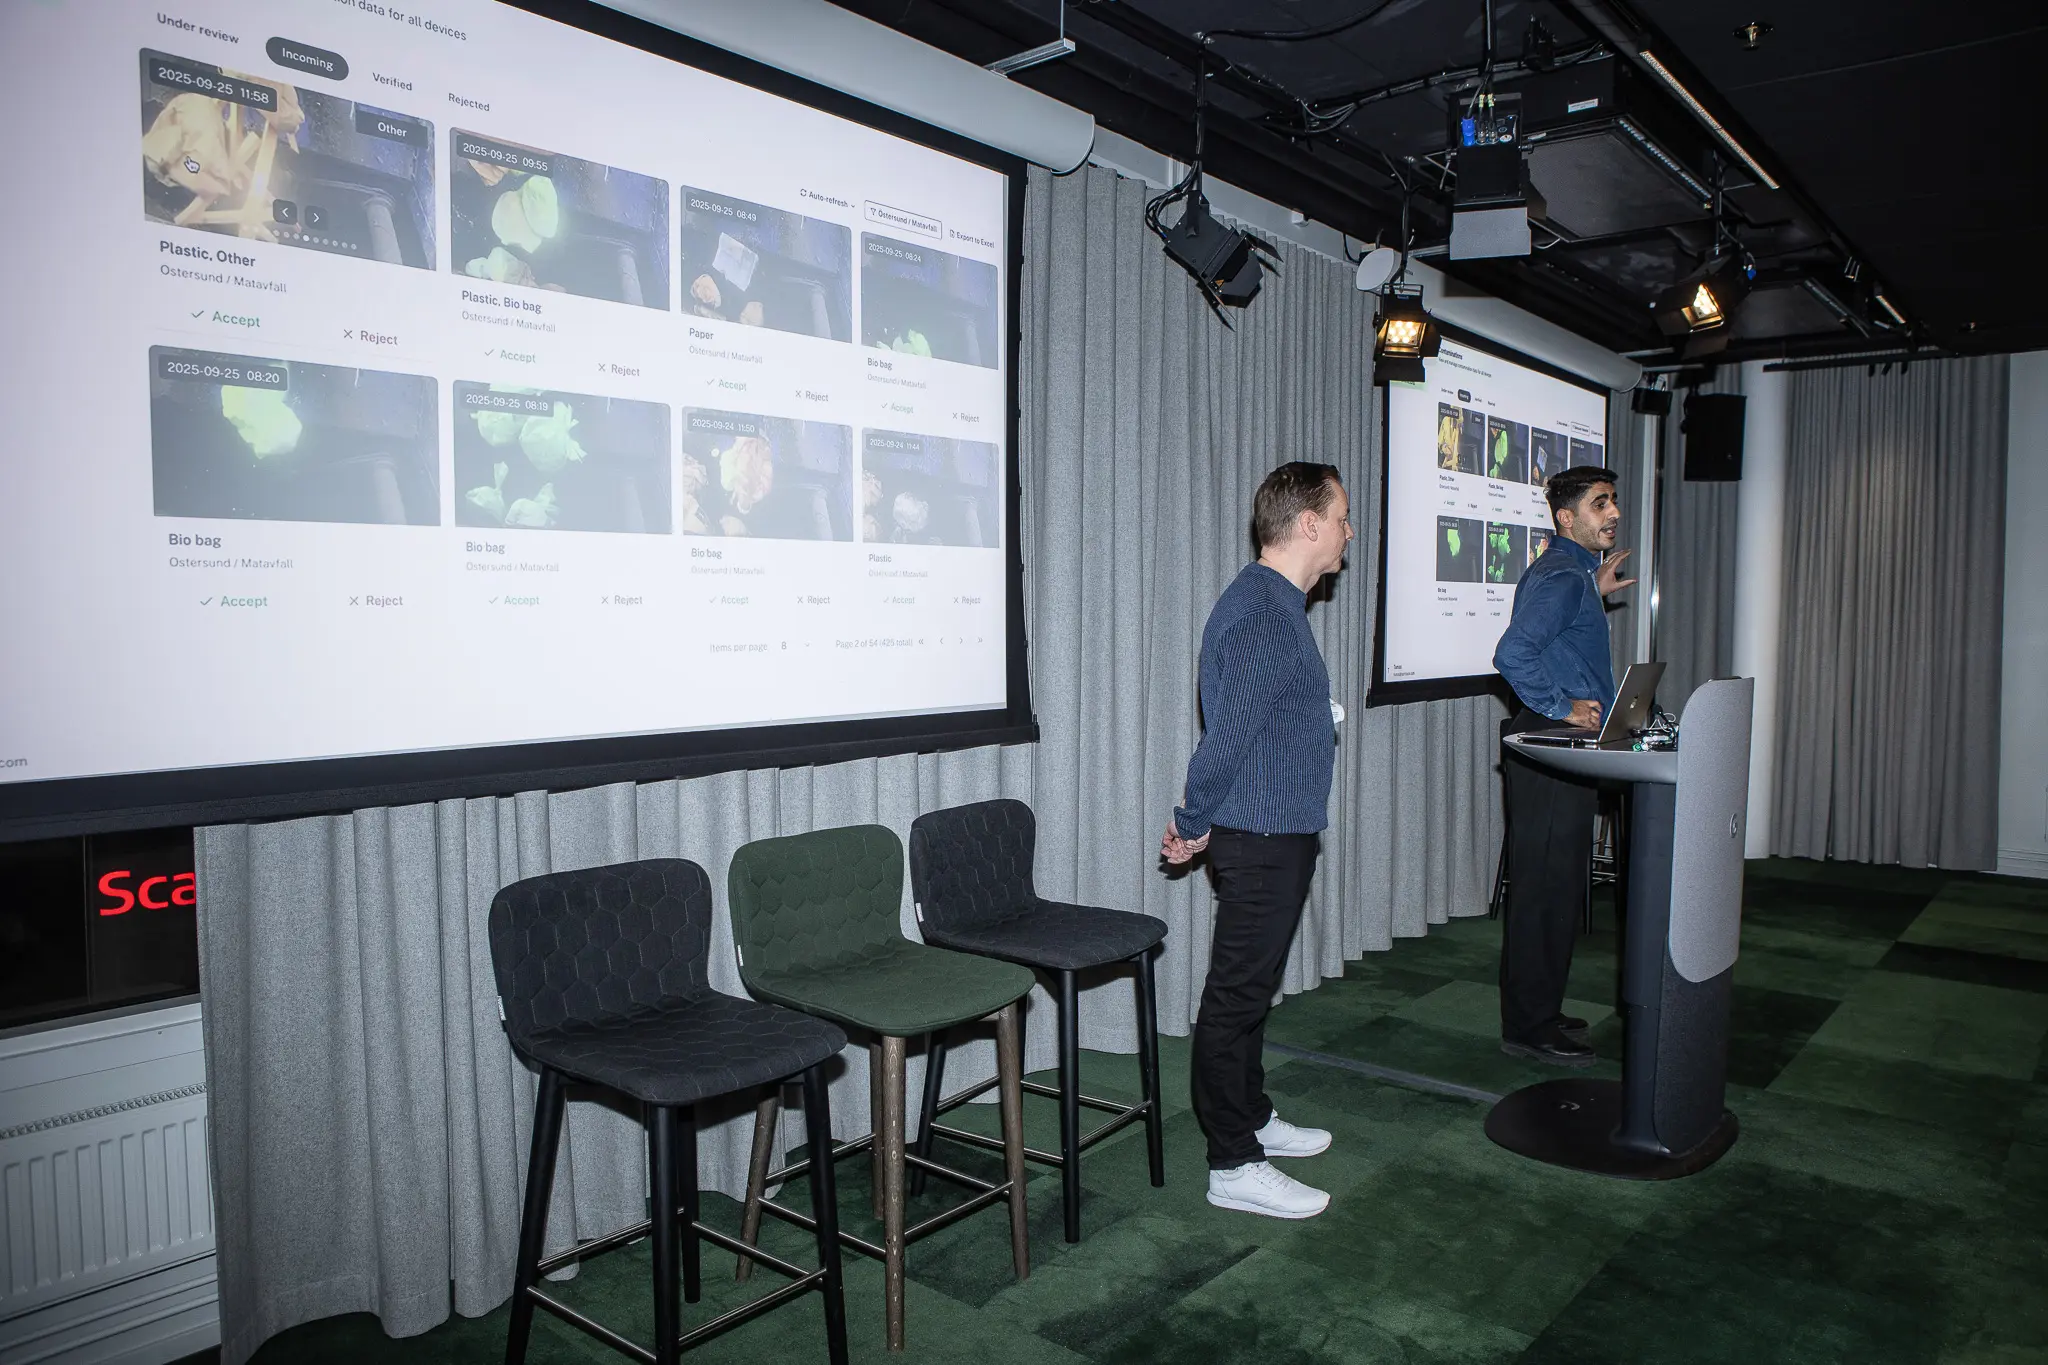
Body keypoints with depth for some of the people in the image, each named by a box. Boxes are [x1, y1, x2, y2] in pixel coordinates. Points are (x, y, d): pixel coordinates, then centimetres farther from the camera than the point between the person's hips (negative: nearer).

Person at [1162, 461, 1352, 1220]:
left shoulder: (1278, 603, 14)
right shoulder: (1261, 614, -22)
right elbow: (1228, 735, -24)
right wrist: (1194, 824, -13)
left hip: (1279, 833, 10)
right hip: (1261, 837, -10)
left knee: (1251, 988, 20)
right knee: (1237, 995, -1)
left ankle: (1251, 1118, 36)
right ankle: (1234, 1166, 9)